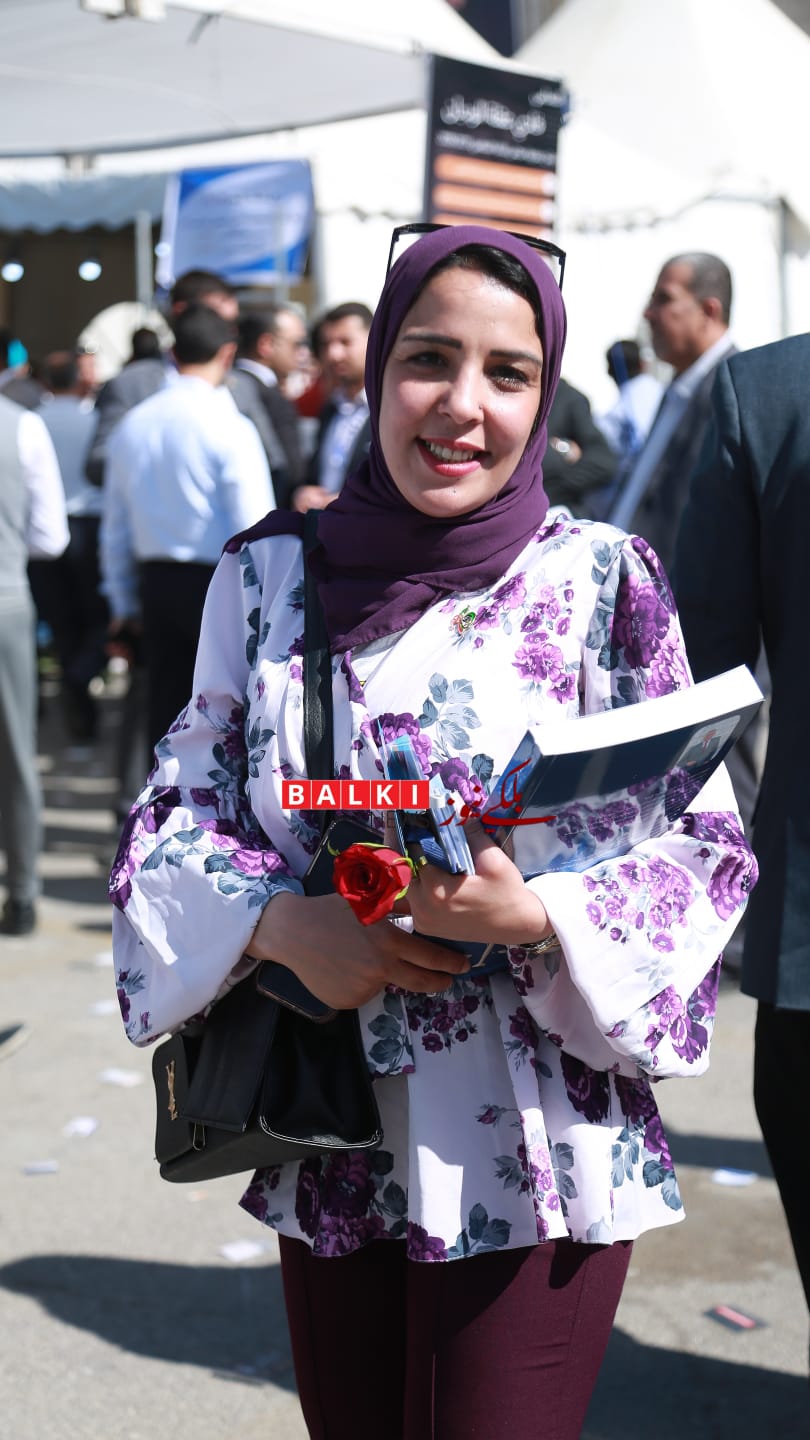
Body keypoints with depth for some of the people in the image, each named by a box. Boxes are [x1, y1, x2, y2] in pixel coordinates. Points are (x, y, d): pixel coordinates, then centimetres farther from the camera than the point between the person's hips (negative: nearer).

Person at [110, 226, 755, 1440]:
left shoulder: (602, 583, -7)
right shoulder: (269, 575, 1)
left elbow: (699, 850, -6)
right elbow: (178, 815, 4)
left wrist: (537, 916, -23)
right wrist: (280, 921, -15)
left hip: (533, 1156, -3)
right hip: (328, 1148, 3)